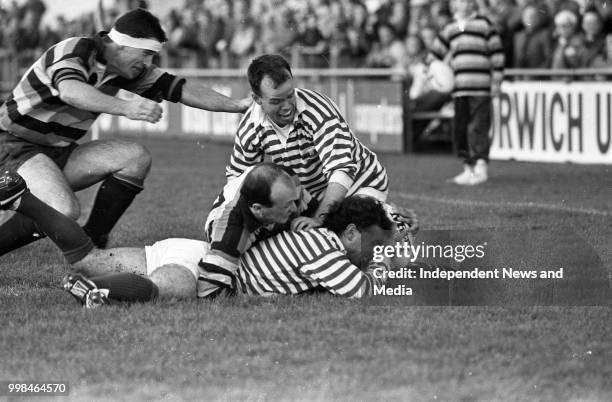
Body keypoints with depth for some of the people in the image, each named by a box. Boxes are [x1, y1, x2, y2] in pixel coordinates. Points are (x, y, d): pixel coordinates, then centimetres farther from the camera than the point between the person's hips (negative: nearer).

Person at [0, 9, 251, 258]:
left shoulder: (128, 69, 1)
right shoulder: (73, 52, -22)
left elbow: (179, 88, 6)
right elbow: (70, 90, -44)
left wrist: (236, 105, -1)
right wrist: (125, 107, -58)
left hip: (60, 153, 8)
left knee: (136, 157, -7)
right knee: (64, 211, -33)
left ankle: (92, 241, -3)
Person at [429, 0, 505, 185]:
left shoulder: (484, 25, 4)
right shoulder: (450, 29, 16)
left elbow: (497, 54, 3)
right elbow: (436, 52, 25)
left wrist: (496, 81, 0)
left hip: (481, 88, -5)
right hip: (459, 88, 5)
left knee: (478, 127, -12)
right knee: (460, 129, 6)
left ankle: (481, 167, -15)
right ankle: (469, 168, 15)